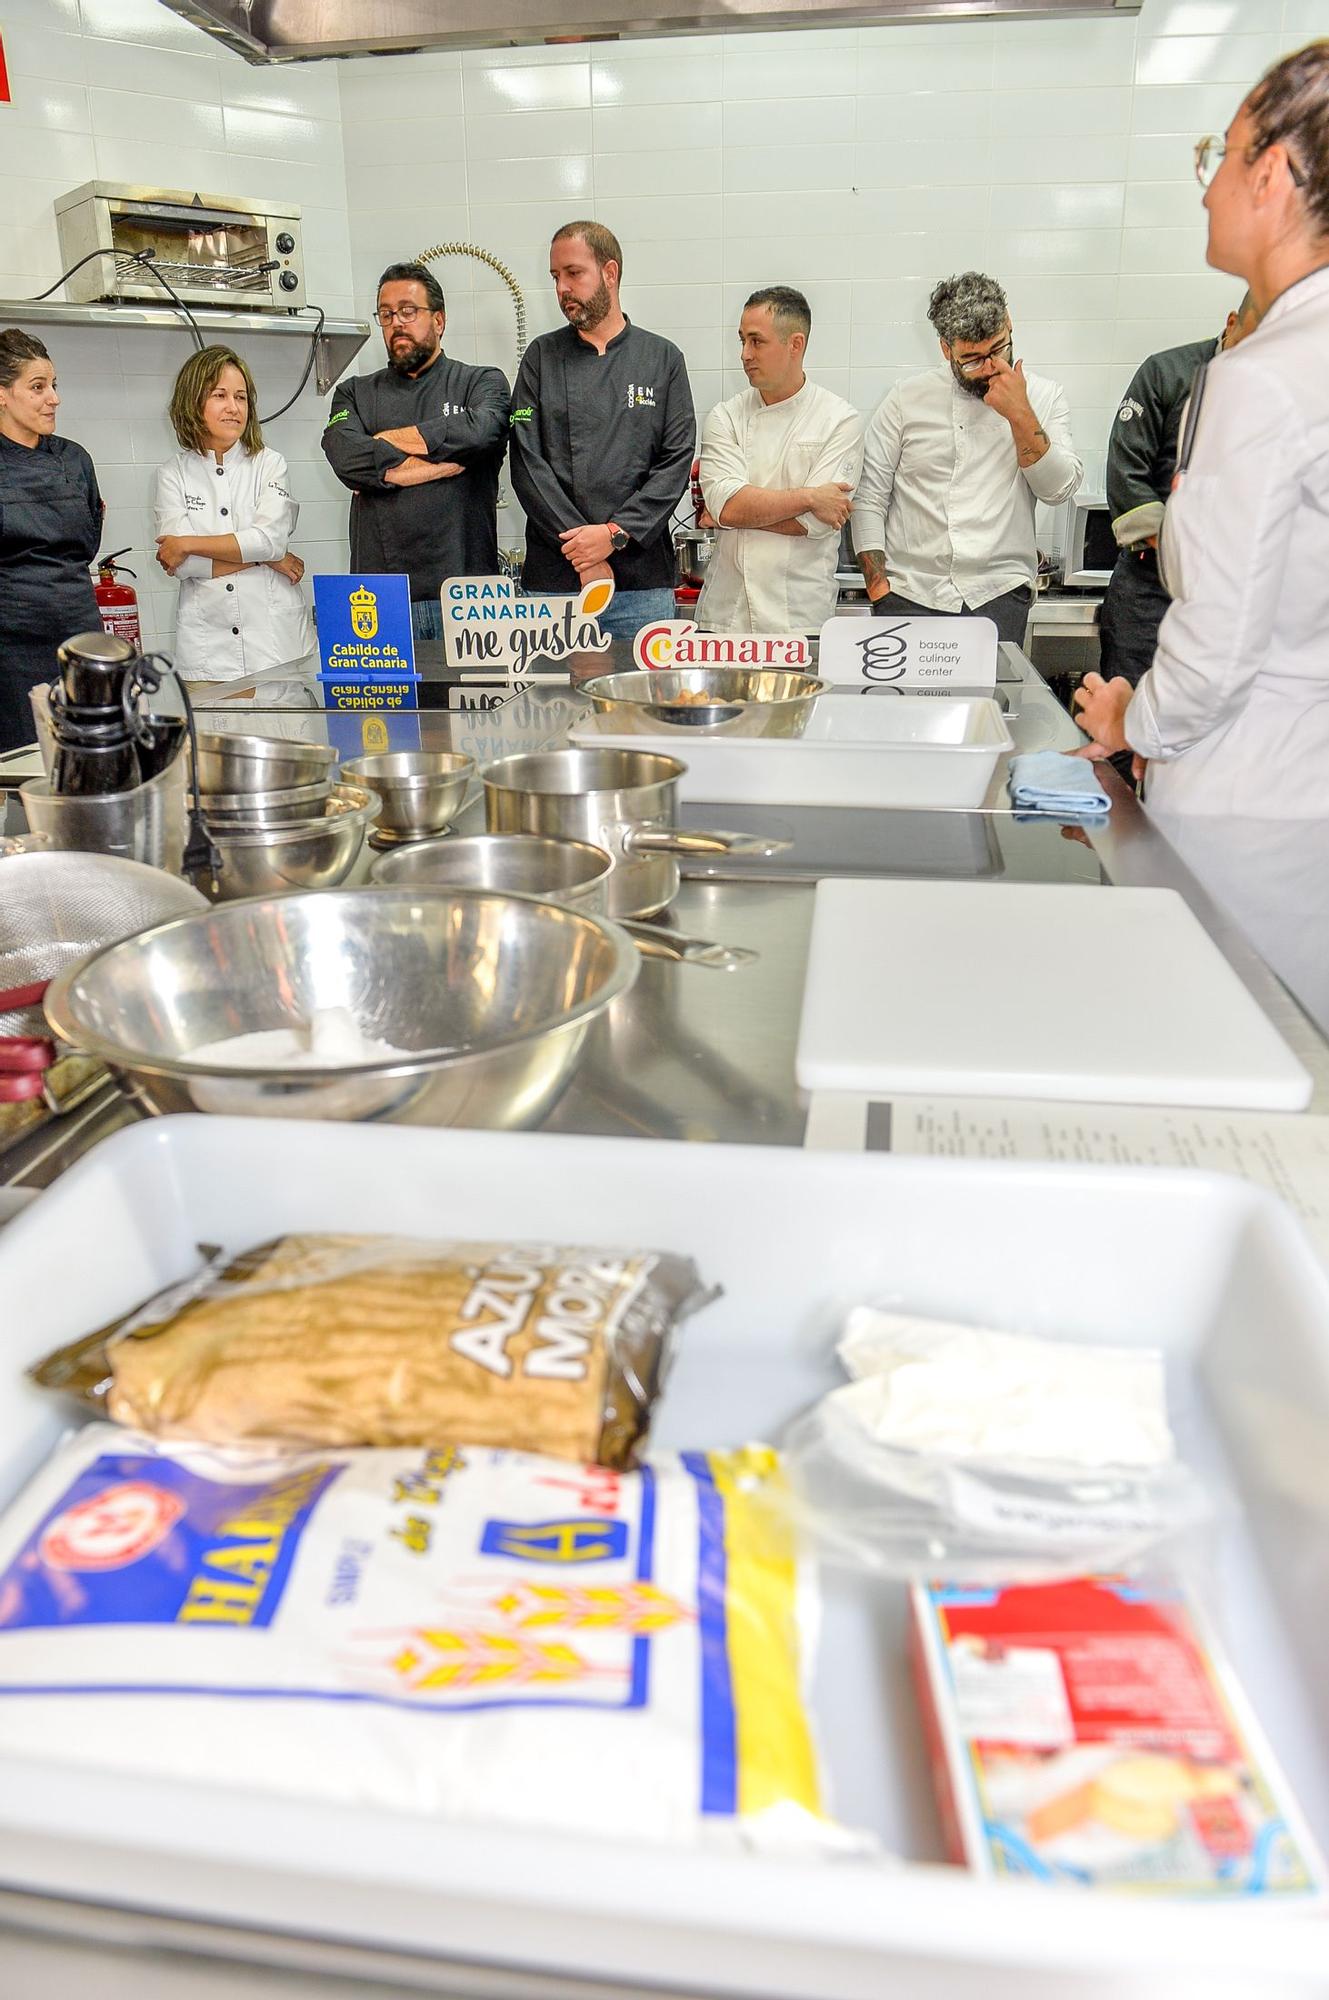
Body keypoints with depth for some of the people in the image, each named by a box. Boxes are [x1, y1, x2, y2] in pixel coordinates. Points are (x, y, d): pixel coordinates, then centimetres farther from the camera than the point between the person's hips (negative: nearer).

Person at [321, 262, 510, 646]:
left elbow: (479, 431, -10)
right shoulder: (355, 393, 19)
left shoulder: (482, 383, 13)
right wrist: (444, 462, -6)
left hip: (465, 590, -1)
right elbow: (345, 456, -2)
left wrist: (387, 441, -1)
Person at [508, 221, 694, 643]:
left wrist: (615, 534, -12)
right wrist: (582, 552, -11)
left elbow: (677, 461, 1)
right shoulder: (541, 357, 9)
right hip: (553, 574, 0)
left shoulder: (662, 358, 8)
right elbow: (527, 463, -1)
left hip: (643, 580, 0)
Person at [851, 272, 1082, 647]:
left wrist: (1020, 415, -11)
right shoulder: (908, 398, 6)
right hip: (909, 595, 0)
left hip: (999, 597, 0)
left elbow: (1059, 489, -2)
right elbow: (869, 498, 4)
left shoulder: (1041, 397, 8)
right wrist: (879, 588, -4)